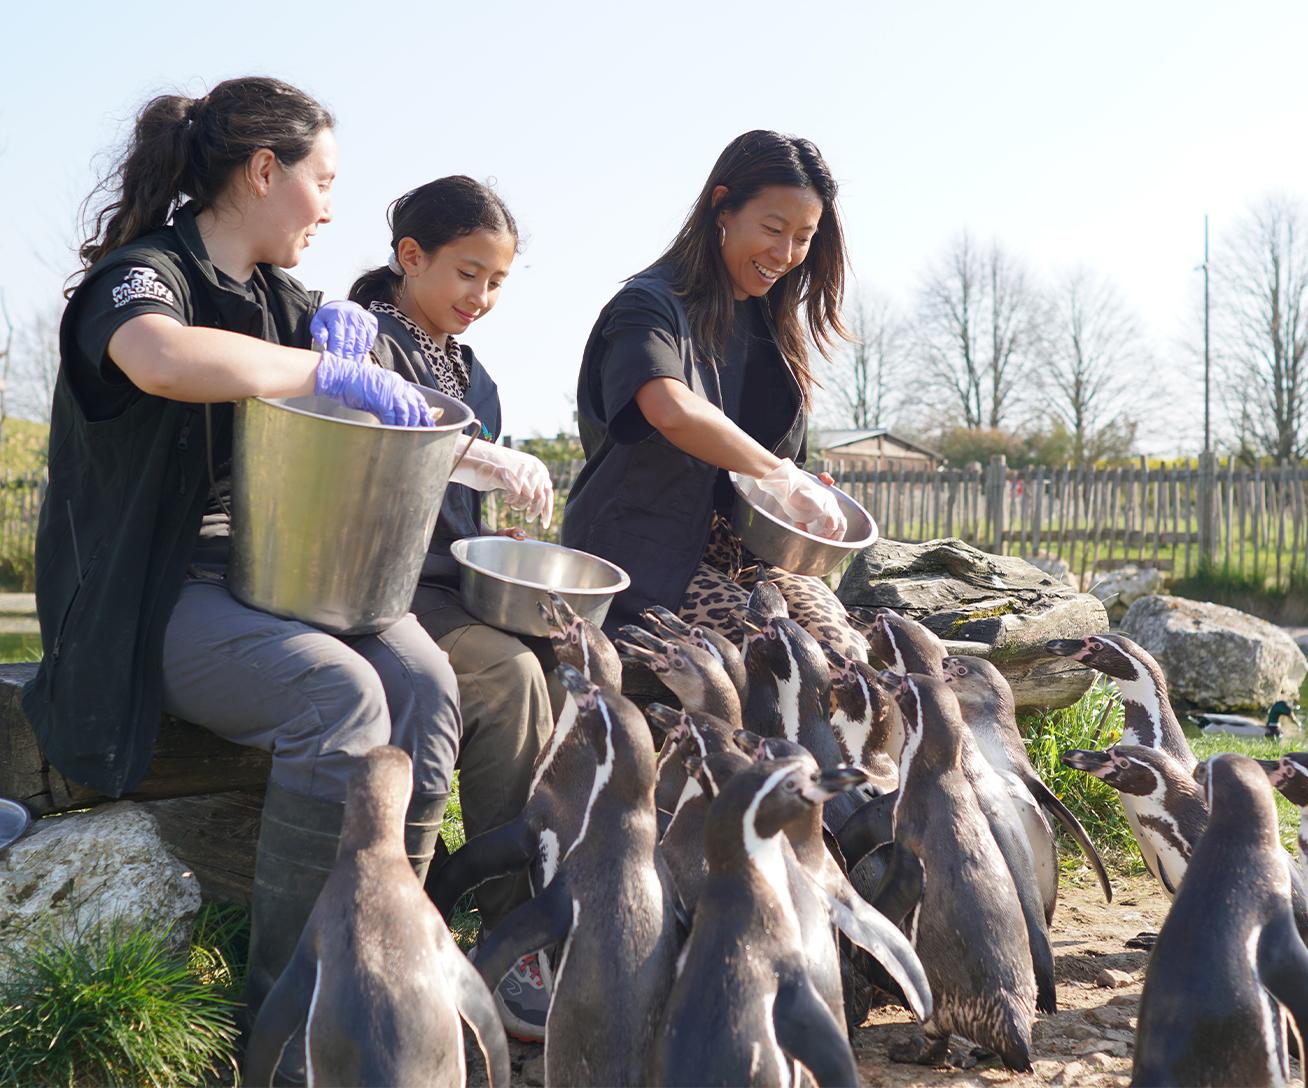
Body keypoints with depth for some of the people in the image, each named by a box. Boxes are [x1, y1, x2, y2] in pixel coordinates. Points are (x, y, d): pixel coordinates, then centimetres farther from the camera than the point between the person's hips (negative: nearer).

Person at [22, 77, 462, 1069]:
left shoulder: (274, 293, 15)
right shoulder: (143, 273, -11)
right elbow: (162, 357, -36)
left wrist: (343, 328, 2)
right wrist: (332, 371, -28)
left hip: (272, 575, 8)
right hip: (153, 599, -7)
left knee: (424, 680, -19)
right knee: (339, 693, -31)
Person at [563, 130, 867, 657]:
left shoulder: (772, 324, 18)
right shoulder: (651, 305, -9)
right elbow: (672, 411, -32)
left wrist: (803, 494, 4)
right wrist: (782, 476, -26)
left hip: (747, 550, 7)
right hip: (649, 553, -7)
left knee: (851, 660, -20)